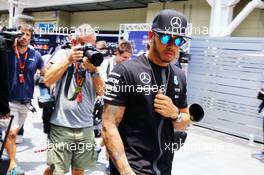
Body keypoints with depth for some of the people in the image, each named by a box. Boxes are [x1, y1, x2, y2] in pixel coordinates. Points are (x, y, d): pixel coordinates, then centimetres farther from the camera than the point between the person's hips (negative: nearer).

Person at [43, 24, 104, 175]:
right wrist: (69, 60, -15)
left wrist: (93, 70, -16)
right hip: (62, 126, -3)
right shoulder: (63, 54, 1)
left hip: (86, 127, 3)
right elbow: (48, 81, -11)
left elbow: (101, 91, -1)